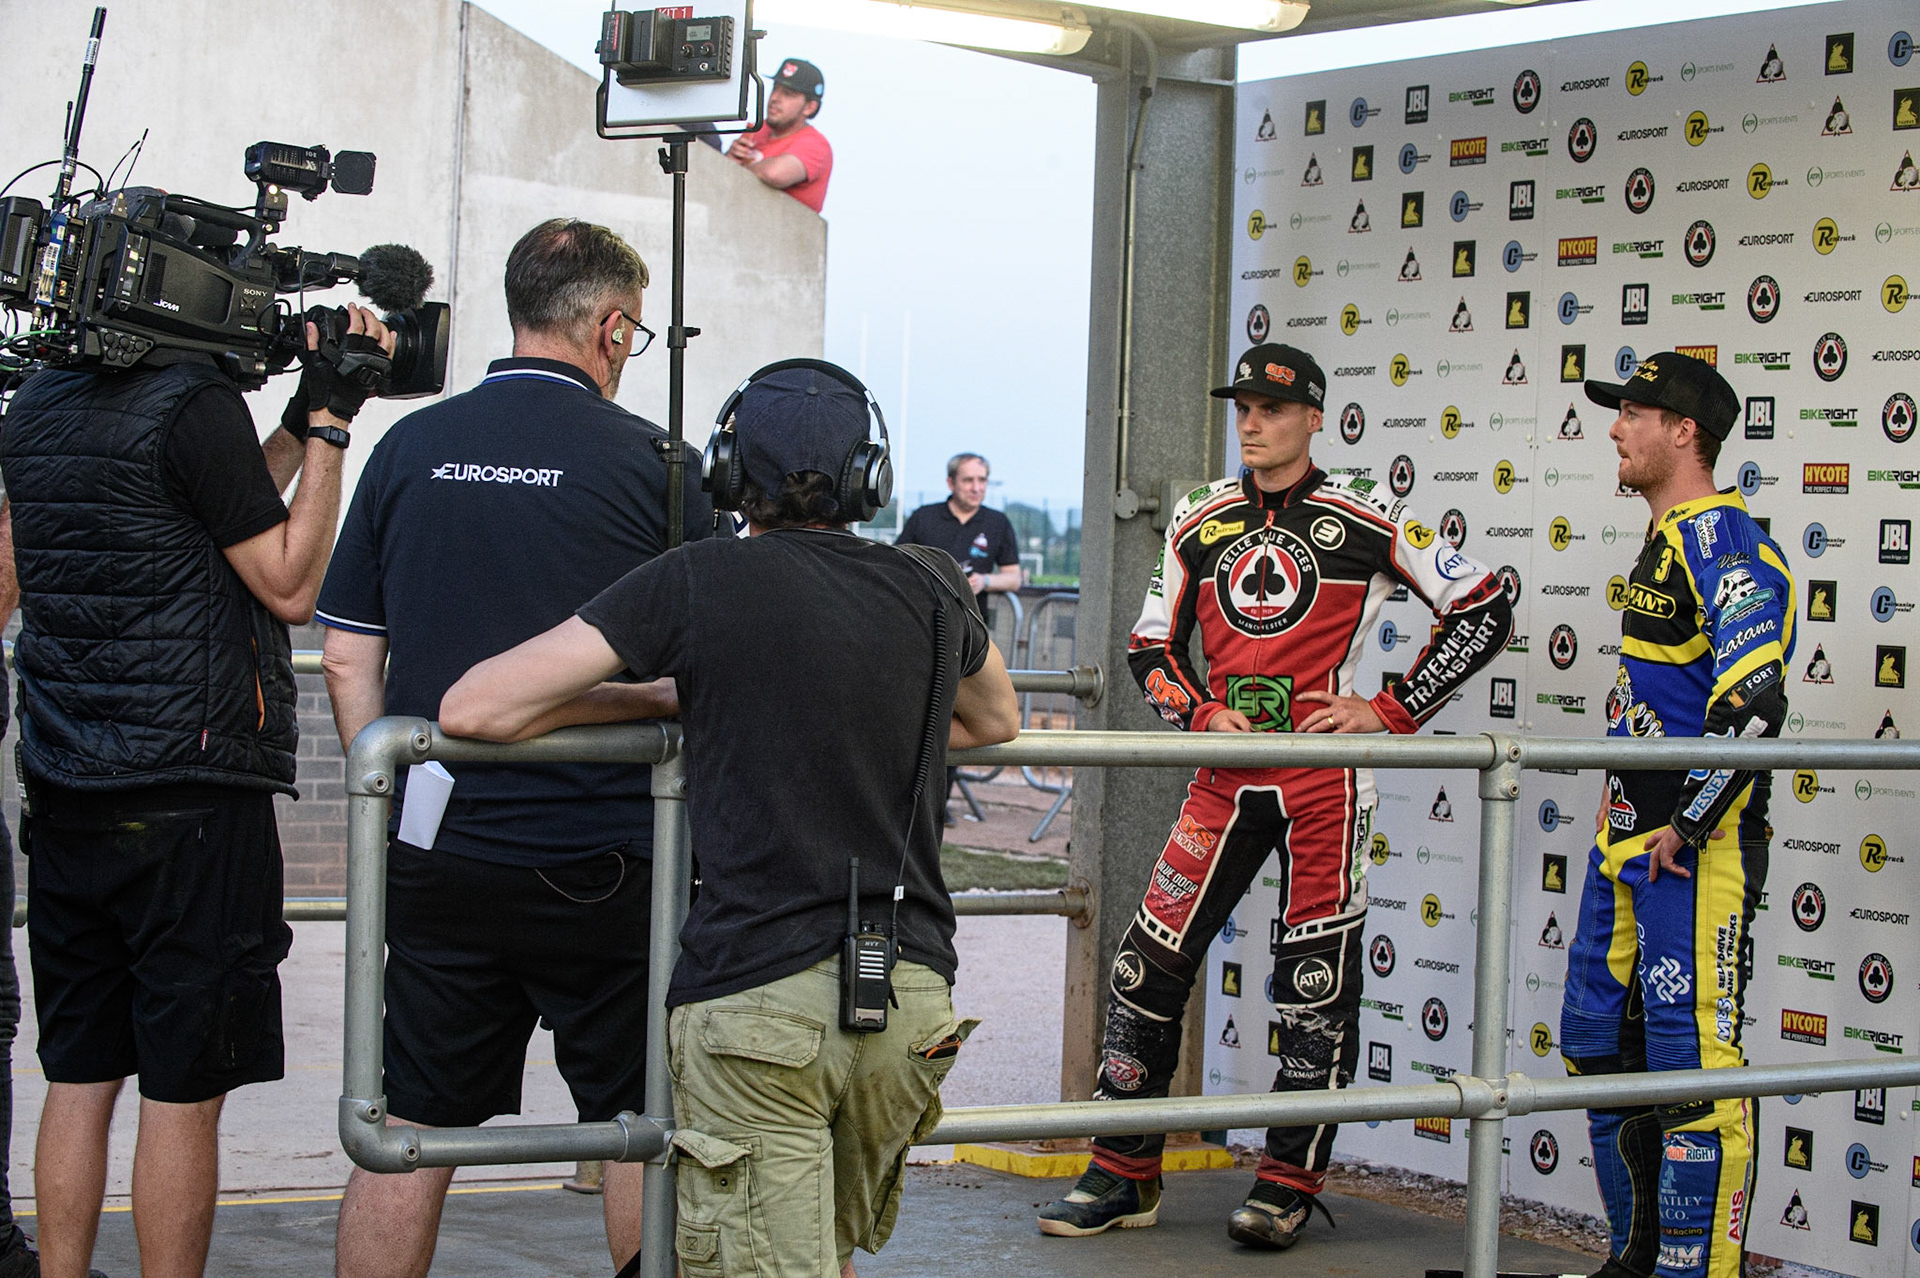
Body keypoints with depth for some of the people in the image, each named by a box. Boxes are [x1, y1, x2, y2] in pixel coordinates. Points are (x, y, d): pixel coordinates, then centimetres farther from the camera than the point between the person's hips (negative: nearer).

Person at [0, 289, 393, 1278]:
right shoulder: (192, 406, -13)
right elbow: (289, 585, -8)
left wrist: (304, 416, 15)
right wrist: (328, 424, -4)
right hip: (192, 795, -7)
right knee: (184, 1085, 0)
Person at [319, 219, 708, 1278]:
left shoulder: (409, 447, 5)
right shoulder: (647, 459, -6)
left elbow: (346, 656, 8)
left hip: (436, 862, 4)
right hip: (604, 862, -3)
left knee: (408, 1132, 9)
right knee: (638, 1129, 10)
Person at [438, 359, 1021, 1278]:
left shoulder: (701, 581, -5)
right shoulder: (932, 590, 9)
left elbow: (473, 707, -5)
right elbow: (995, 721, 32)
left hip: (755, 991, -5)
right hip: (912, 990, 5)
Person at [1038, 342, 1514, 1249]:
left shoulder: (1366, 520, -3)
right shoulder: (1202, 520, 10)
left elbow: (1483, 609, -2)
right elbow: (1150, 645, 17)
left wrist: (1391, 712, -6)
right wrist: (1201, 714, -1)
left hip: (1324, 776, -4)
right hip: (1228, 776, 4)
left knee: (1317, 984, 1)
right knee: (1150, 962, -1)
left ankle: (1289, 1185, 13)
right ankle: (1123, 1178, 9)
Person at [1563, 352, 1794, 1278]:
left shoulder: (1726, 545, -15)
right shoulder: (1664, 542, 17)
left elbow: (1754, 706, -23)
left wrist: (1685, 827, -20)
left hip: (1698, 847, -11)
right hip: (1631, 837, 11)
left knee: (1692, 1061, -9)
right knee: (1600, 1041, 15)